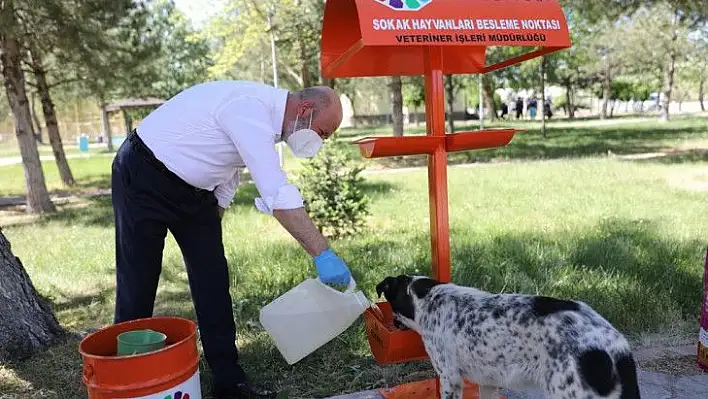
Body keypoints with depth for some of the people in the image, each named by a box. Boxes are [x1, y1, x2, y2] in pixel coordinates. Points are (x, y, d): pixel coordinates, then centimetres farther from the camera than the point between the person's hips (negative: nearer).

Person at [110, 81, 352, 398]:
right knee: (138, 285, 0)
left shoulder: (265, 115, 2)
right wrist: (323, 254, -37)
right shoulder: (250, 109, -28)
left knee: (213, 281, 2)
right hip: (142, 178, -8)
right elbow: (279, 196, -37)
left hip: (192, 188, 9)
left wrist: (210, 230, 18)